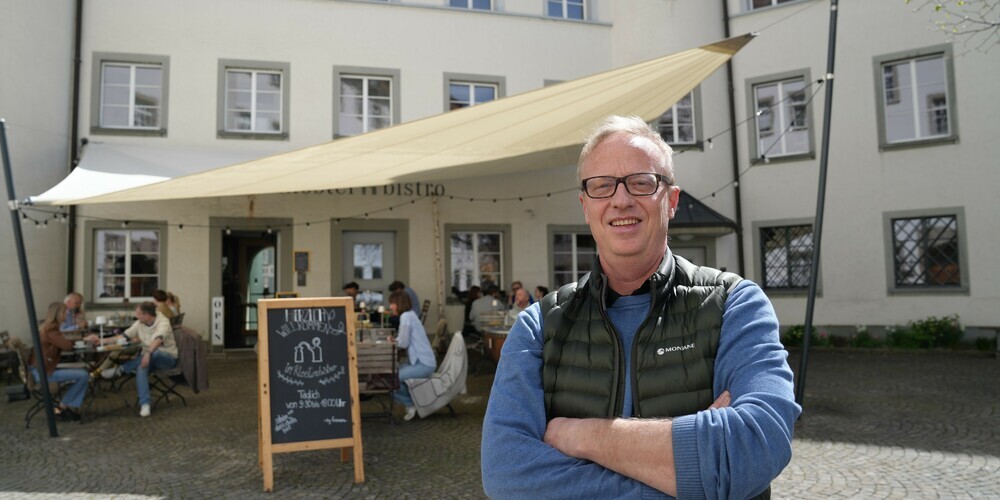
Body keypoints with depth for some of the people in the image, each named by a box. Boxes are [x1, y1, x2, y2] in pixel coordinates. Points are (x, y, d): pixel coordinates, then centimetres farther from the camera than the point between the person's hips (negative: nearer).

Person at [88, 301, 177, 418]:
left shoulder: (163, 322, -20)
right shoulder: (139, 324, 1)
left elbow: (158, 340, -40)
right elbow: (124, 337, 7)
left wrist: (148, 353, -57)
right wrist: (101, 341, 1)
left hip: (168, 357, -5)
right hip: (150, 358, 5)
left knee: (154, 352, -41)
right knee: (141, 368, -33)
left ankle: (119, 369, -26)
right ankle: (145, 404, -37)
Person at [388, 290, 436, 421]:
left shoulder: (406, 316, -14)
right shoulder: (410, 314, 16)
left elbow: (403, 343, -17)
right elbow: (406, 341, 13)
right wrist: (395, 340, -4)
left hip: (423, 365, -10)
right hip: (420, 361, 10)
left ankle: (411, 404, 7)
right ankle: (413, 401, 17)